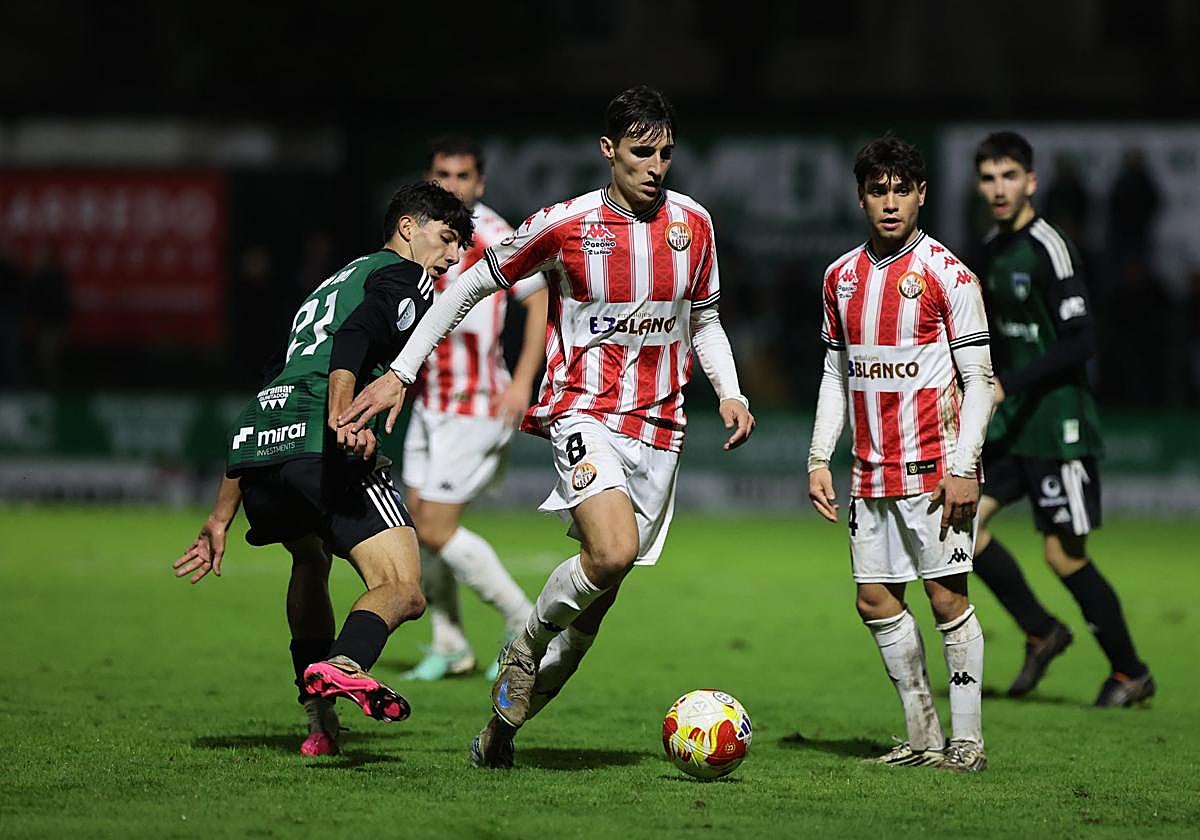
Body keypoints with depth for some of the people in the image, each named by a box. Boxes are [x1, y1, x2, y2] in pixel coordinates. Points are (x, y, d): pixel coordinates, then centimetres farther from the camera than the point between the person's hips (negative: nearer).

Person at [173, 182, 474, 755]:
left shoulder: (332, 284, 36)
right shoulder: (405, 276, 12)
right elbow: (354, 338, -12)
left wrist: (221, 519, 34)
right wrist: (340, 418, -30)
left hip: (253, 444, 8)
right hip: (322, 445, -8)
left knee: (310, 560, 34)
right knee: (403, 592, -12)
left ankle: (320, 721, 28)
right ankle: (343, 665, -44)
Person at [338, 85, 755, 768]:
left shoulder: (693, 223, 6)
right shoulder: (565, 224, -6)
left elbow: (704, 321, 20)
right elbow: (473, 284, 2)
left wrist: (729, 393, 4)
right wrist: (400, 373, -1)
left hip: (659, 428, 4)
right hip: (584, 411, -4)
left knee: (598, 595, 4)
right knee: (613, 553, -29)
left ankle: (504, 724, 19)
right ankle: (525, 646, -1)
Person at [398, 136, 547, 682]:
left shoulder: (492, 235, -15)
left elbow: (540, 300, -15)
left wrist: (522, 382, -20)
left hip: (476, 406, -8)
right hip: (430, 403, 8)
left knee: (438, 530, -9)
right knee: (419, 524, 5)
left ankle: (524, 623, 5)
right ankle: (449, 646, 18)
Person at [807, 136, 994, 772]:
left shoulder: (947, 275, -6)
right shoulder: (841, 277, 11)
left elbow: (979, 378, -8)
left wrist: (964, 468, -15)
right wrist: (819, 459, 10)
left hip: (934, 467, -6)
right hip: (870, 471, 6)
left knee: (947, 596, -6)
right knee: (876, 601, 5)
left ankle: (967, 739, 0)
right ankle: (923, 737, 14)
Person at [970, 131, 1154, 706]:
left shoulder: (1049, 248, -15)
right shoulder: (991, 253, 11)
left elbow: (1080, 342, -20)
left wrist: (1010, 385, -22)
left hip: (1058, 425, -8)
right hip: (1011, 425, 8)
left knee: (1064, 555, -4)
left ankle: (1130, 673, 14)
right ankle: (1041, 632, 13)